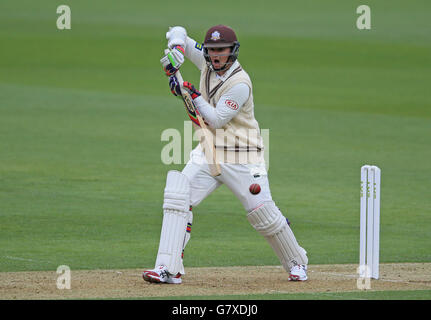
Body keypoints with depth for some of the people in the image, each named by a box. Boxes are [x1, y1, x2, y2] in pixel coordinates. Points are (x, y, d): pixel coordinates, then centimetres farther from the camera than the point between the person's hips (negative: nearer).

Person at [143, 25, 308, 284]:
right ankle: (168, 269, -18)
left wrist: (195, 96, -22)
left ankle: (297, 263, 21)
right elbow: (178, 33, 11)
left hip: (242, 158, -6)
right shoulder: (208, 63, 2)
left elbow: (217, 120, -19)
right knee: (177, 198, -13)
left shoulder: (240, 83, -19)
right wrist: (176, 48, -10)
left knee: (263, 213, -4)